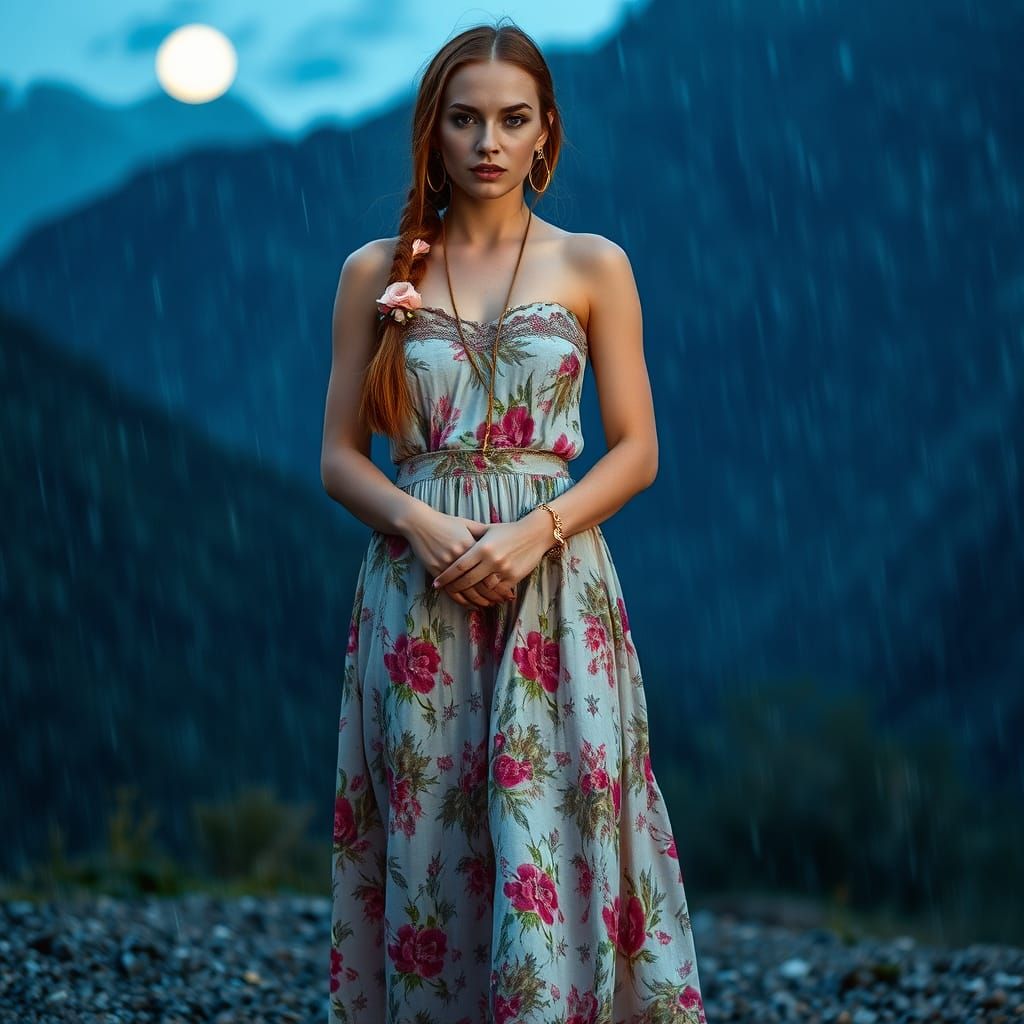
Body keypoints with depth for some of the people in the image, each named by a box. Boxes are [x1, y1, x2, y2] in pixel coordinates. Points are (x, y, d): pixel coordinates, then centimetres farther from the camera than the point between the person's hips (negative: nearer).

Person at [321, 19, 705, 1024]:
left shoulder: (594, 267, 5)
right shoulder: (375, 273, 7)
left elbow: (636, 450, 3)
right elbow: (339, 456, 6)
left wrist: (534, 533, -12)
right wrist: (419, 521, -13)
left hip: (555, 588, -1)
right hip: (416, 588, 1)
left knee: (547, 838, -6)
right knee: (427, 843, 2)